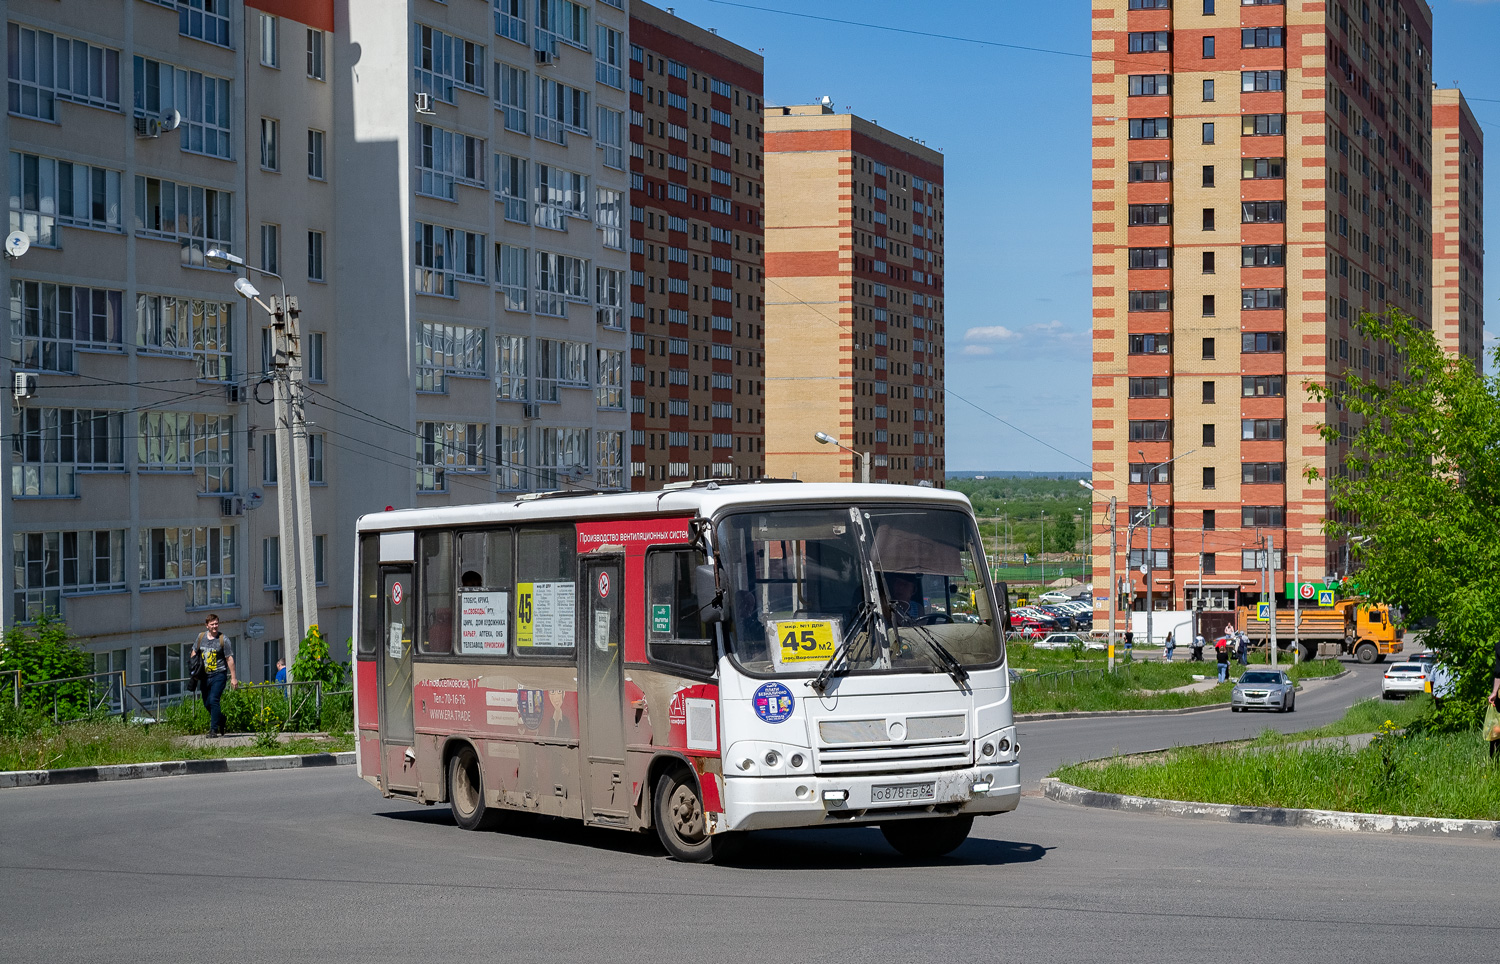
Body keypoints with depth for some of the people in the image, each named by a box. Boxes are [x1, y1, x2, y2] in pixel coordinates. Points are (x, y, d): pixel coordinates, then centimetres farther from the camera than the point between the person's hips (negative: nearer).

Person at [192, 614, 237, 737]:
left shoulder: (222, 639, -4)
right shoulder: (200, 637, 8)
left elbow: (229, 659, -3)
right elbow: (194, 653, 19)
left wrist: (233, 677, -5)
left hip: (219, 675, -5)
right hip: (205, 675, 5)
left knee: (213, 700, -17)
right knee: (207, 703, 10)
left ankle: (214, 729, -14)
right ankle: (221, 719, 34)